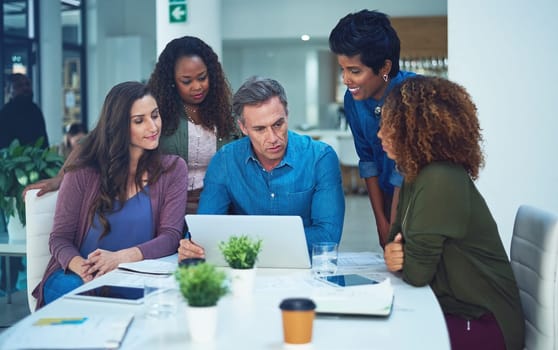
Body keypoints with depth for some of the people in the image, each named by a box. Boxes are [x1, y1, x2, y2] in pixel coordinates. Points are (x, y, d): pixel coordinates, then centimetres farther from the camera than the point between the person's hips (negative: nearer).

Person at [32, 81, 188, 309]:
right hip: (77, 276, 1)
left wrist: (121, 257, -23)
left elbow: (171, 236, -4)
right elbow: (60, 238, 3)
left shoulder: (173, 169, 4)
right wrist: (81, 267, -22)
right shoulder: (83, 171, 2)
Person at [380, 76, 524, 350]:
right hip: (448, 311, 8)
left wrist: (400, 259, -1)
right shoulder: (416, 176, 7)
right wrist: (392, 253, -13)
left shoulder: (440, 181, -23)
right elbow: (396, 239, 10)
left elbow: (415, 271, -22)